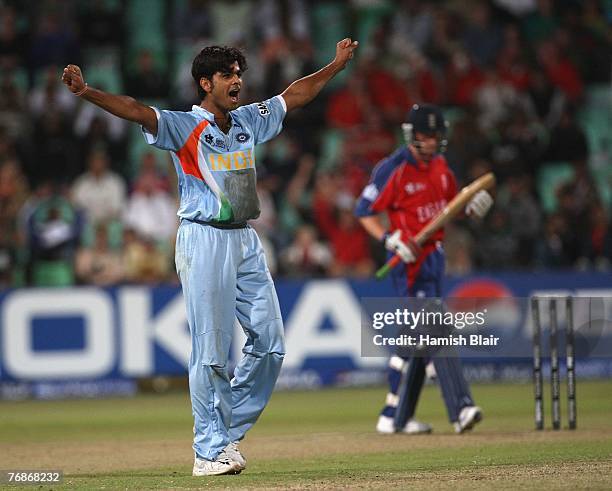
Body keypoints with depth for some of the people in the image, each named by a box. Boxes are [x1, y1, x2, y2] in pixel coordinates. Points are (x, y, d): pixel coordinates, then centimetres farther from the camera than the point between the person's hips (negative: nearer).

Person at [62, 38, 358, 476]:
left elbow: (296, 94, 25)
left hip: (246, 241, 7)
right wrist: (86, 92, -37)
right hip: (204, 240, -7)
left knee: (270, 342, 5)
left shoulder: (250, 121, 13)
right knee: (211, 350, -6)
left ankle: (229, 430, 19)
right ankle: (210, 450, -1)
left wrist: (338, 64, 29)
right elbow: (135, 111, -21)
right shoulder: (183, 126, -6)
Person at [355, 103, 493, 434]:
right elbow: (364, 212, -9)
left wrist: (472, 207, -1)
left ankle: (394, 417, 16)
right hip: (411, 259, -8)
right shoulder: (393, 169, -12)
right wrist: (391, 240, -22)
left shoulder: (439, 165, 10)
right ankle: (460, 409, -19)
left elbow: (450, 204, 21)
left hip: (434, 255, 8)